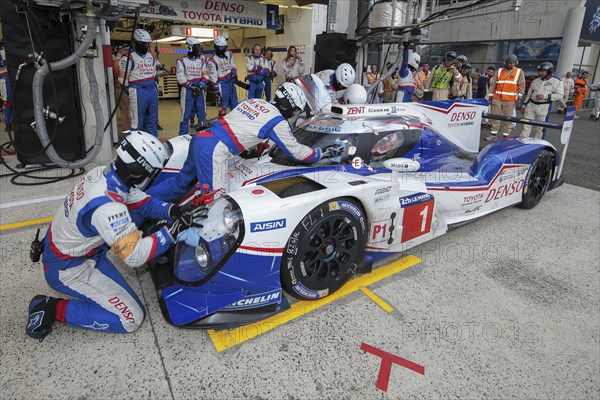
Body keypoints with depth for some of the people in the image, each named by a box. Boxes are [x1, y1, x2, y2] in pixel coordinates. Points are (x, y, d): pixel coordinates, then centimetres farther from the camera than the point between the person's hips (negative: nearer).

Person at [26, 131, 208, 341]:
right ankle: (53, 310, 0)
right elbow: (134, 256, -34)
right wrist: (175, 229, -32)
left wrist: (174, 210, -18)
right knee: (131, 318, -6)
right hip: (67, 270, -8)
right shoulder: (107, 207, -37)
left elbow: (142, 202, -2)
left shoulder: (101, 172, -11)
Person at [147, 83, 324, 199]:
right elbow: (296, 151, 7)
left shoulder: (253, 101, 18)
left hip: (201, 138, 9)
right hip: (215, 150, -9)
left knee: (182, 182, 24)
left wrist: (261, 146, 36)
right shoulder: (278, 121, -2)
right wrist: (318, 153, 22)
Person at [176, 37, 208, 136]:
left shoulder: (201, 61, 15)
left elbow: (205, 75, 8)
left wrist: (200, 85, -9)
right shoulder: (182, 61, 3)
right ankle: (183, 134, 4)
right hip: (187, 90, -3)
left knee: (202, 112, 5)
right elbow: (180, 77, -5)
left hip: (199, 89, 4)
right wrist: (191, 86, -15)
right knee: (186, 113, -4)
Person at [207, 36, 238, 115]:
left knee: (234, 101, 13)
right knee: (223, 104, -8)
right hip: (221, 82, -6)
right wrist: (216, 91, -17)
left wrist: (234, 73, -2)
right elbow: (213, 77, -15)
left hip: (231, 80, 6)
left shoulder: (229, 54, 4)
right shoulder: (212, 60, -16)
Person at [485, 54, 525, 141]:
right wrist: (490, 95, 7)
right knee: (495, 117, 4)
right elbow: (493, 84, 13)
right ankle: (493, 134, 11)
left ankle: (505, 136, 4)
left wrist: (520, 97, -7)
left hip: (510, 100, -2)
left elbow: (522, 85, 2)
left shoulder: (519, 72, 5)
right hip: (497, 98, 3)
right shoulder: (499, 71, 11)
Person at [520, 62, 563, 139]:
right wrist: (524, 105, 17)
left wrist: (545, 96, -18)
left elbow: (559, 95, -7)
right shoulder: (535, 81, 16)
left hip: (544, 107, -4)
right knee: (526, 125, 0)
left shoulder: (556, 82, 1)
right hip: (531, 105, 5)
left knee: (540, 128, 0)